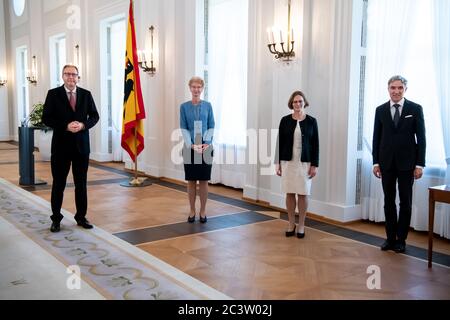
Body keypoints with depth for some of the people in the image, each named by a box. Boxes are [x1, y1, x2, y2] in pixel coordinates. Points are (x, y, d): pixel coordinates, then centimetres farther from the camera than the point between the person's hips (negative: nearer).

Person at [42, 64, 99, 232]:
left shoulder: (86, 94, 5)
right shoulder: (53, 94, -1)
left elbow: (94, 115, 7)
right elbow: (46, 118, -5)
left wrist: (83, 125, -12)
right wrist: (66, 126, -17)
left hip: (81, 145, 2)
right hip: (61, 145, -2)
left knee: (81, 183, 9)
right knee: (58, 183, 6)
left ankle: (81, 216, 21)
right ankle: (56, 219, 17)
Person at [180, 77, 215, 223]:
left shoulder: (207, 106, 4)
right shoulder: (184, 106, 2)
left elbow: (211, 127, 3)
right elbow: (184, 129, -2)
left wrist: (206, 144, -12)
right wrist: (192, 145, -14)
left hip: (206, 147, 0)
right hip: (190, 148, 0)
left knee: (204, 181, 4)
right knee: (191, 181, 6)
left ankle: (203, 211, 15)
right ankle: (192, 211, 17)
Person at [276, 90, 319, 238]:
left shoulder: (311, 121, 0)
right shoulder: (285, 120, 2)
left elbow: (315, 144, -1)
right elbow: (280, 142, 4)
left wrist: (314, 165, -6)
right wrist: (278, 163, 0)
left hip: (305, 162, -1)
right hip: (288, 162, 1)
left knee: (303, 194, 4)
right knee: (289, 193, 6)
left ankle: (301, 225, 15)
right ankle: (291, 224, 18)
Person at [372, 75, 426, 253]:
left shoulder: (415, 109, -1)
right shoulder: (380, 110, 5)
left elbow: (421, 138, -2)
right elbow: (376, 138, 7)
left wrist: (420, 164, -7)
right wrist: (376, 162, 2)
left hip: (407, 163, -2)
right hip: (386, 163, 2)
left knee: (405, 202, 5)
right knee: (389, 201, 7)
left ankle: (401, 239, 14)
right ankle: (390, 238, 15)